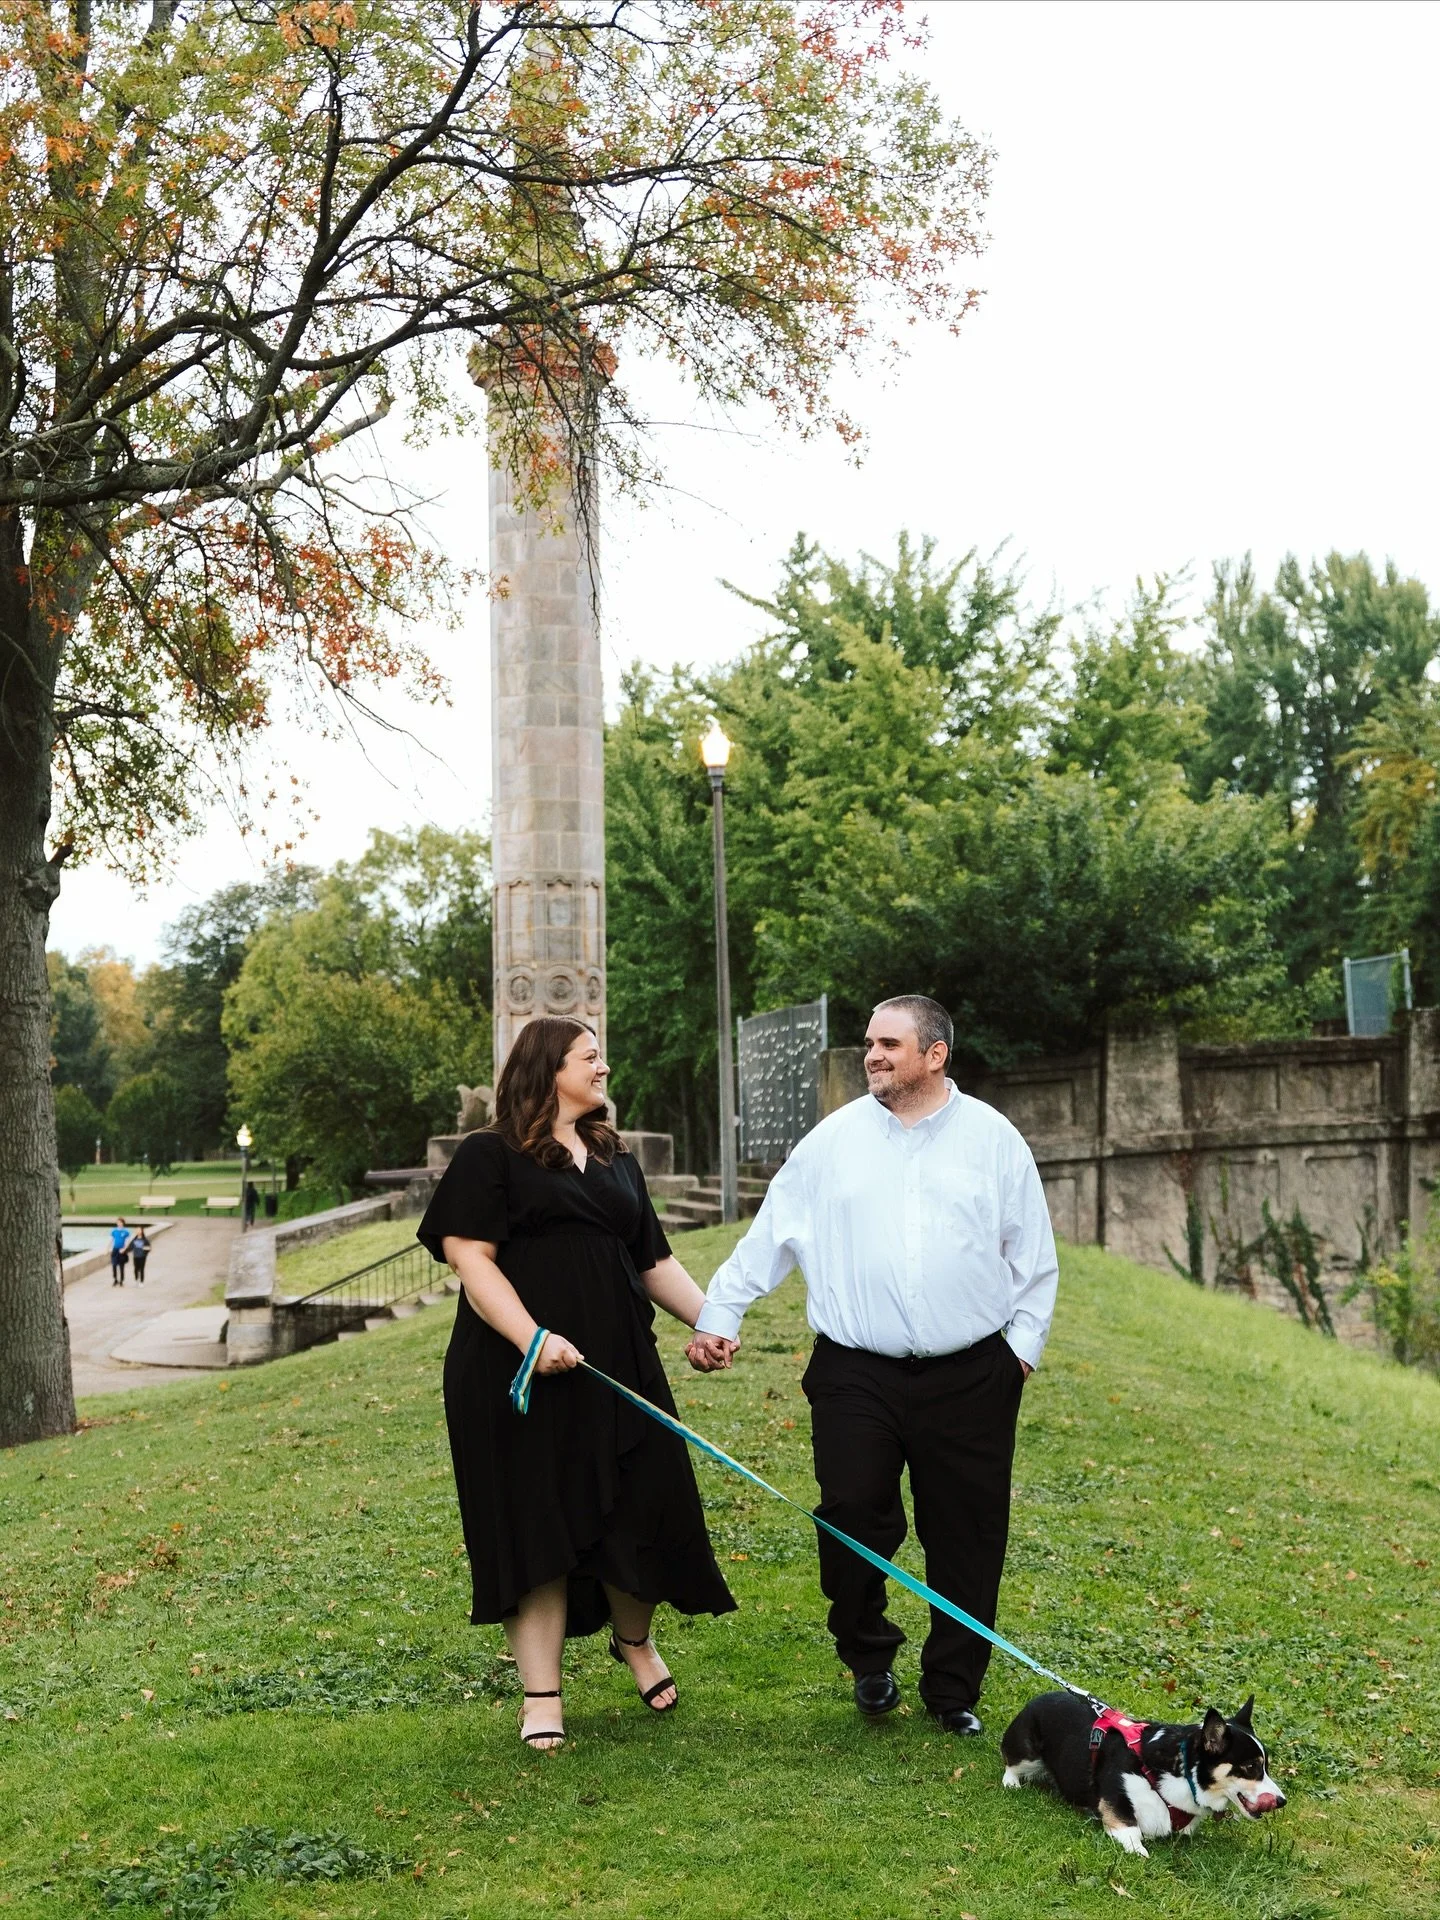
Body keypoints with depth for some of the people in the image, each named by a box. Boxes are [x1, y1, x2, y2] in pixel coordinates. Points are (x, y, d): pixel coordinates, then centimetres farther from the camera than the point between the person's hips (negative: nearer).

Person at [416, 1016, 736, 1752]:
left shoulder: (616, 1160, 17)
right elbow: (469, 1256, -11)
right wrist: (530, 1337, -23)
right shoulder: (490, 1156, -2)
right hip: (520, 1377, -5)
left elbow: (655, 1262, 18)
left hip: (619, 1368, 5)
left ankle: (635, 1640, 34)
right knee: (536, 1525, 0)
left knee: (636, 1511, 5)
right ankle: (541, 1695, 12)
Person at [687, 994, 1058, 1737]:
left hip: (970, 1376, 0)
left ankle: (954, 1689, 24)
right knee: (853, 1527, -1)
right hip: (856, 1376, 0)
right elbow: (768, 1236, 7)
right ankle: (869, 1662, 25)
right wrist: (718, 1314, 3)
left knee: (967, 1538, 7)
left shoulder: (993, 1138, 3)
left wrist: (1025, 1340, 3)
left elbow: (1033, 1255, 9)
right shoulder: (835, 1138, 4)